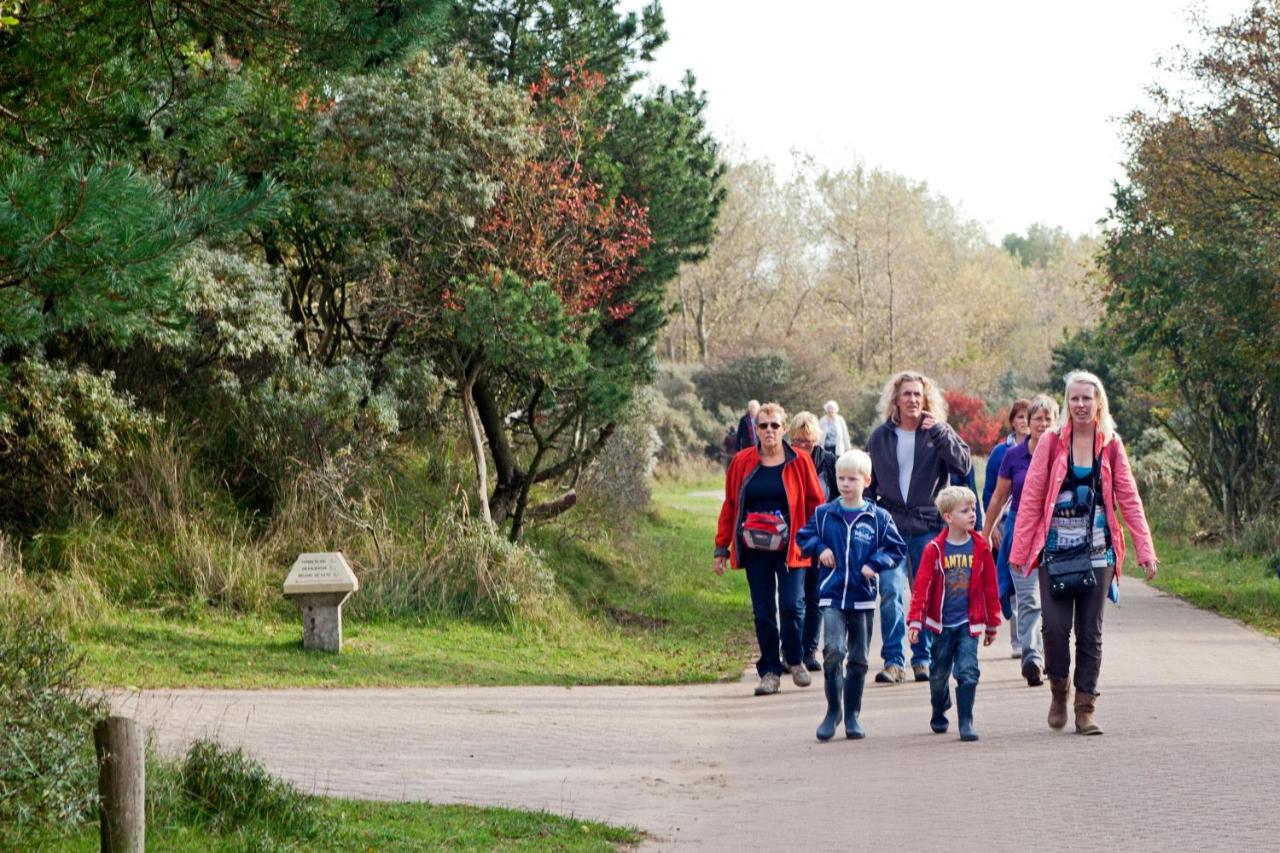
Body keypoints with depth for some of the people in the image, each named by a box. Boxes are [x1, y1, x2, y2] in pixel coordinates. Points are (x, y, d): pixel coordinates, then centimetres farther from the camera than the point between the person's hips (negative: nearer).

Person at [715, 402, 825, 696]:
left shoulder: (799, 462, 1)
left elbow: (816, 504, 4)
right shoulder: (742, 462, 5)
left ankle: (794, 660, 14)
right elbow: (729, 506, 10)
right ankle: (770, 671, 12)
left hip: (790, 548, -2)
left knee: (791, 606, -10)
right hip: (755, 550, 2)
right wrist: (722, 547, 8)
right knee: (763, 613, 2)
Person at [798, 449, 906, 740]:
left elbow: (897, 547, 4)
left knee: (858, 659, 8)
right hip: (832, 598, -1)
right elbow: (804, 536, 15)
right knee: (833, 650, -18)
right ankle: (833, 711, -4)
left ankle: (852, 716, 20)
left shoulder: (878, 517, -1)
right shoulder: (824, 514, 2)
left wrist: (875, 563, -10)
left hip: (863, 599, 1)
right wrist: (820, 548, -4)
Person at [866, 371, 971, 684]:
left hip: (929, 526, 0)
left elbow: (963, 465, -11)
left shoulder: (938, 433, 4)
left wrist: (939, 432, -17)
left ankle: (923, 658, 14)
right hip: (891, 526, 0)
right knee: (891, 593, -11)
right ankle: (893, 660, -6)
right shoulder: (880, 437, 8)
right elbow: (869, 484, 14)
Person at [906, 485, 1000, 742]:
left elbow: (990, 587, 7)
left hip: (969, 624, 0)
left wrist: (992, 624, 10)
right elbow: (921, 587, -7)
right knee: (939, 675, 12)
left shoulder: (980, 548, 0)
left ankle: (966, 722, -6)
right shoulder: (935, 550, -6)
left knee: (968, 672, -11)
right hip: (942, 624, 0)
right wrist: (914, 621, -14)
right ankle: (939, 715, 35)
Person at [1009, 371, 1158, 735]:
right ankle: (1058, 690, 14)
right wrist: (1018, 551, -2)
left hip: (1096, 551, 1)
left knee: (1091, 631, 1)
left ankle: (1085, 708, 7)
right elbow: (1031, 498, 2)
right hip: (1055, 550, -1)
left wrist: (1145, 550, 1)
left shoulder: (1111, 446, 6)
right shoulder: (1051, 443, 1)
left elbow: (1129, 499, 7)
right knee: (1055, 625, -11)